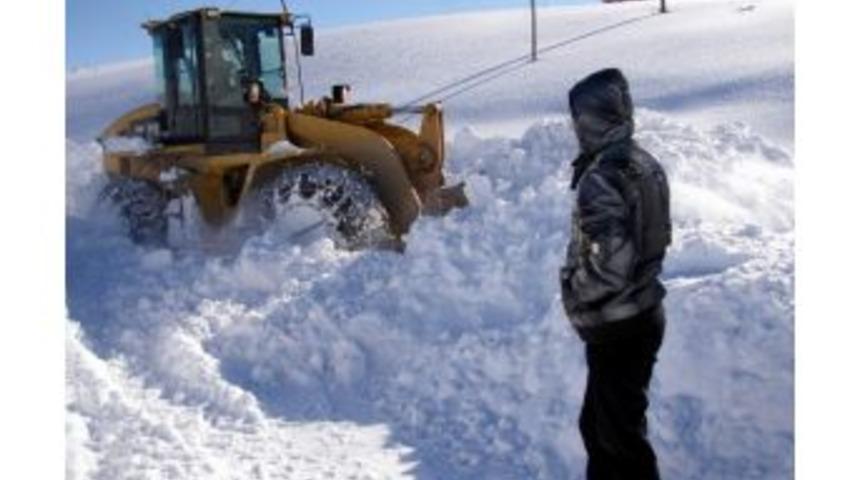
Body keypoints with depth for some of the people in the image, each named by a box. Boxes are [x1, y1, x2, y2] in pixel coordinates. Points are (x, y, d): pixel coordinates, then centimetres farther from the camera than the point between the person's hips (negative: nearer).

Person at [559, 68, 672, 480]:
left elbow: (608, 265, -27)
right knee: (597, 423, 23)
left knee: (621, 434, 5)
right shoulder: (645, 164, 5)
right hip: (645, 313, 9)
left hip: (616, 326, -9)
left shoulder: (601, 179, -23)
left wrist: (573, 294, -10)